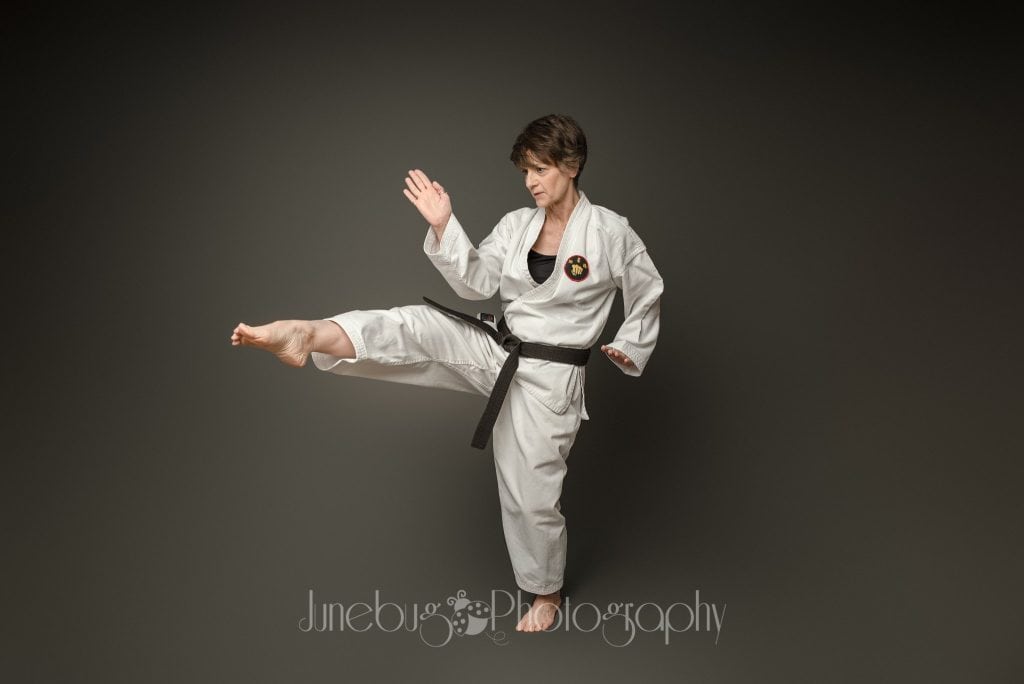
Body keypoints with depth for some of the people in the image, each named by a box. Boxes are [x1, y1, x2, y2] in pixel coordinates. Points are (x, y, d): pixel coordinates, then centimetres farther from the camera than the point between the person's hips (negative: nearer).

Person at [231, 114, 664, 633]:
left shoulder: (611, 233, -11)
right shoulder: (517, 224, 1)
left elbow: (648, 295, 3)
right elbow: (477, 282, -7)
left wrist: (629, 350, 5)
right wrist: (443, 225, -17)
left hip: (548, 377, -4)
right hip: (495, 351, 4)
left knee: (530, 493, 4)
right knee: (417, 326, -20)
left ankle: (546, 593, 28)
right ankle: (309, 335, -38)